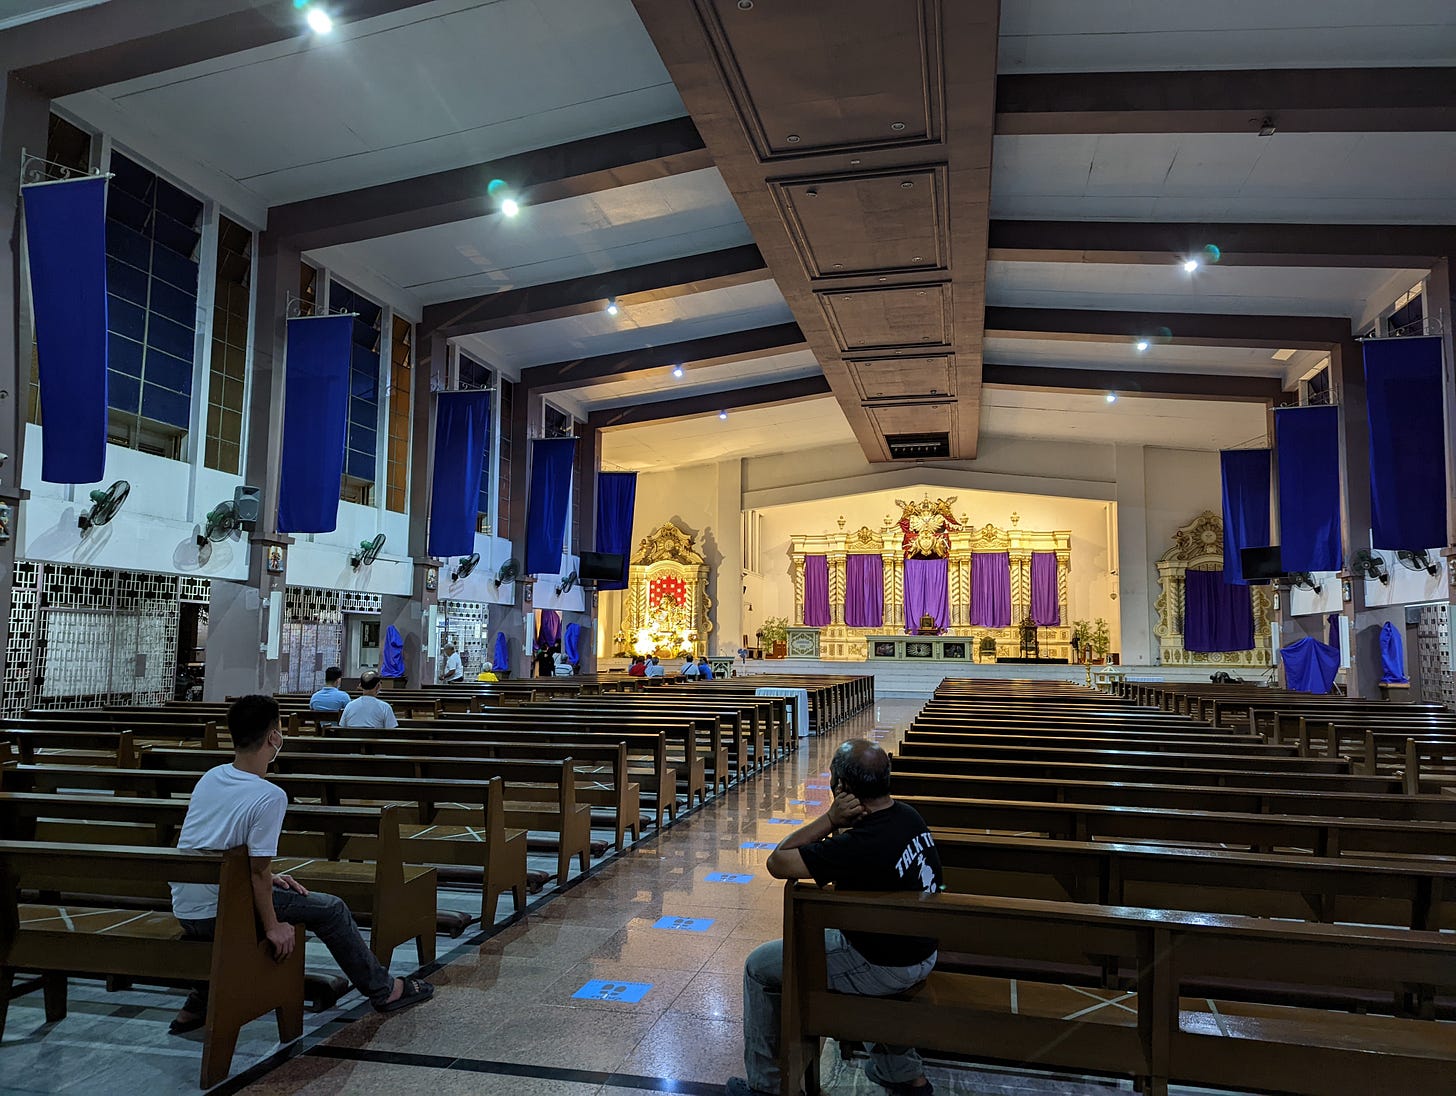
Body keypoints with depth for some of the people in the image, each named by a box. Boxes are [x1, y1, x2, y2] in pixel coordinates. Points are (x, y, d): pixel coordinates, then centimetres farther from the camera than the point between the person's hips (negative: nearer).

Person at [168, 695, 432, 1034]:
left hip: (183, 910, 8)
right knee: (330, 908, 4)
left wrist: (269, 878, 17)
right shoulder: (270, 796, -23)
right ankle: (383, 990, 19)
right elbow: (258, 869, -20)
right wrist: (272, 927, -7)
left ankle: (199, 1005, 34)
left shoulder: (210, 777, 2)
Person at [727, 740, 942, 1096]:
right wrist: (842, 824, -12)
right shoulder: (909, 816, -7)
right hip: (922, 952, 8)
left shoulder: (860, 845, -33)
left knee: (759, 967, 7)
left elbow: (777, 862, -22)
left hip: (886, 967, -8)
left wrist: (831, 819, -22)